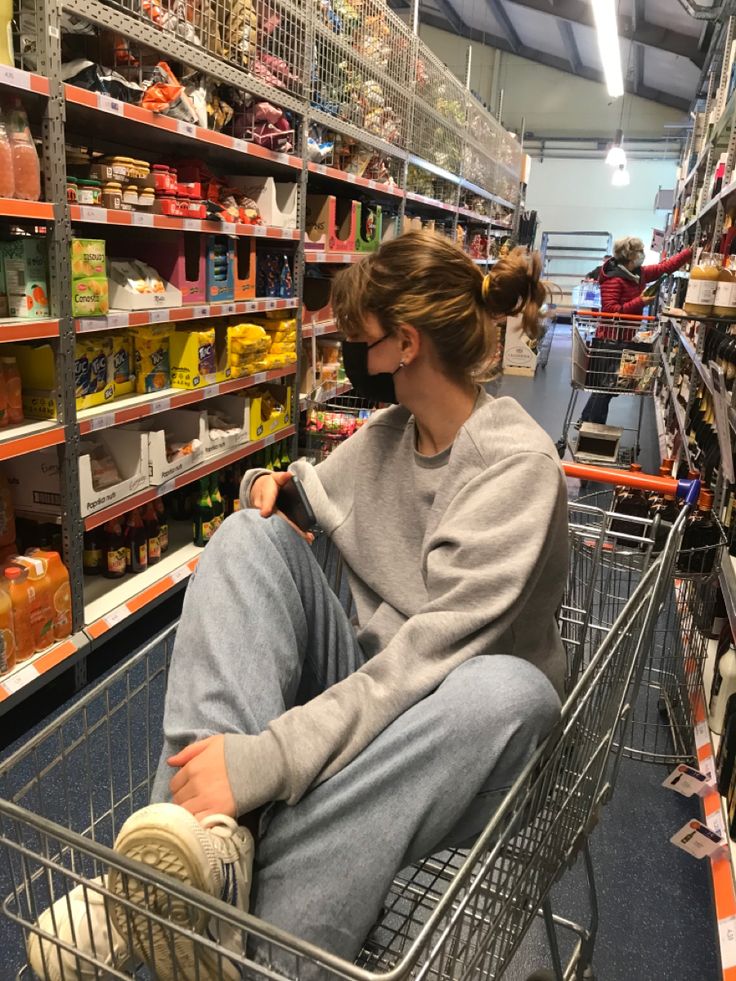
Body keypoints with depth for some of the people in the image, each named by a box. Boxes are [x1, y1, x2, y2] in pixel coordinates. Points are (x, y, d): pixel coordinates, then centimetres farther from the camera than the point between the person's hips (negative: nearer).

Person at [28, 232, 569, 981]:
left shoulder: (517, 464, -18)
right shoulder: (386, 433, 2)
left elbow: (428, 657, -28)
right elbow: (313, 499, 16)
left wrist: (265, 759, -36)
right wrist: (276, 488, -9)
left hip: (442, 728, -5)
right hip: (363, 686, 5)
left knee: (511, 689, -39)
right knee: (248, 535, -13)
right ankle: (218, 833, -31)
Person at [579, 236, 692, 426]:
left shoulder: (640, 273, 9)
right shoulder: (613, 279, -17)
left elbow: (665, 266, 18)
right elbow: (610, 310, -23)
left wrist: (690, 251, 11)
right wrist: (640, 302, -21)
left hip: (625, 339, 9)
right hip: (610, 340, -9)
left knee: (608, 386, 14)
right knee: (606, 386, -3)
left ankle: (587, 423, 23)